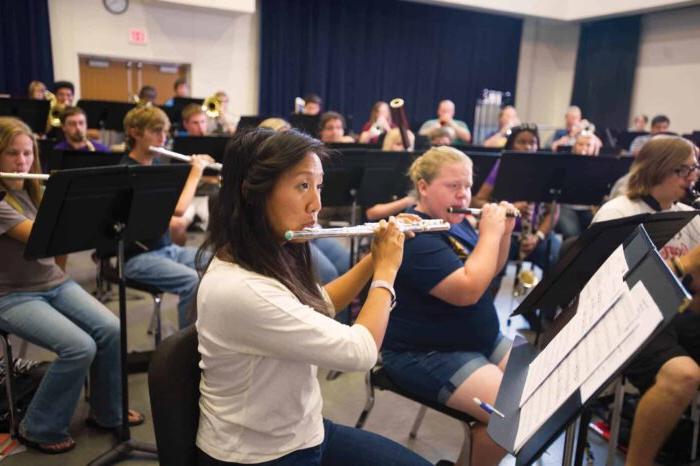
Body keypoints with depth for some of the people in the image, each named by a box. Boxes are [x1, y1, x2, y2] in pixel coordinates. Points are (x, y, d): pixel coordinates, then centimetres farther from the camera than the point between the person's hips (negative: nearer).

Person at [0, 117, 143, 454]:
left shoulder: (35, 191, 8)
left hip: (55, 283, 6)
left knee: (111, 330, -14)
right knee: (80, 348, -25)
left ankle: (107, 412, 8)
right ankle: (39, 429, -1)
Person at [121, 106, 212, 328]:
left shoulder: (157, 166, 10)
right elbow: (177, 209, -25)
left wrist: (199, 172, 6)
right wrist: (195, 174, -12)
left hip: (168, 248, 8)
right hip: (139, 256, -8)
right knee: (194, 281, -31)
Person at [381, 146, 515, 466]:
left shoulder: (457, 223, 8)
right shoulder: (414, 236, -21)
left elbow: (491, 270, 17)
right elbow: (468, 289, -30)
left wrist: (504, 231, 1)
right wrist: (489, 232, -19)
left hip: (483, 341, 10)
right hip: (425, 353, -10)